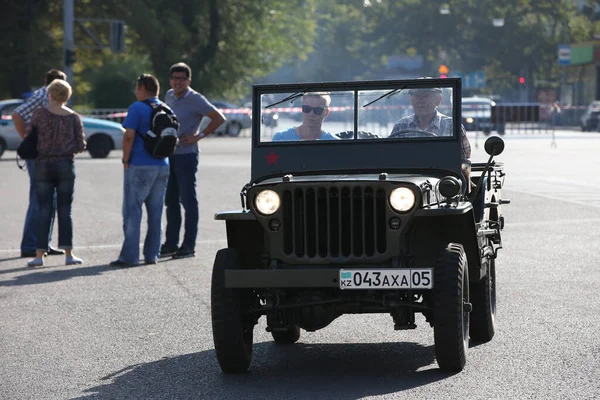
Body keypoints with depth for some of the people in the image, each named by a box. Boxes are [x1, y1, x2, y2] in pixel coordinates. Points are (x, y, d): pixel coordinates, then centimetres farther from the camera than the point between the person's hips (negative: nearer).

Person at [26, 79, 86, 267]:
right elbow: (80, 145, -1)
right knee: (65, 210, 6)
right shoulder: (74, 117, 0)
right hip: (66, 165, 1)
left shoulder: (39, 113, -5)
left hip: (43, 165, -1)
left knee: (44, 210, 1)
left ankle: (39, 255, -3)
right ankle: (68, 254, 3)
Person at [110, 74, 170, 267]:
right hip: (162, 166, 6)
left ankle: (129, 256, -7)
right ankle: (152, 255, 12)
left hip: (140, 166, -6)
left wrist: (125, 160, -6)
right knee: (155, 212, 10)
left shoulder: (137, 108, -9)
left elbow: (129, 136, -16)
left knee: (132, 211, -3)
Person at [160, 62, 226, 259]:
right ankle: (171, 244, 17)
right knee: (171, 201, 11)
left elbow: (219, 118, -12)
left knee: (188, 201, -3)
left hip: (186, 155, -7)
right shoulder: (169, 96, 11)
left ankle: (189, 246, -1)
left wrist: (198, 136, -14)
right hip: (169, 155, 7)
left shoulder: (195, 99, -10)